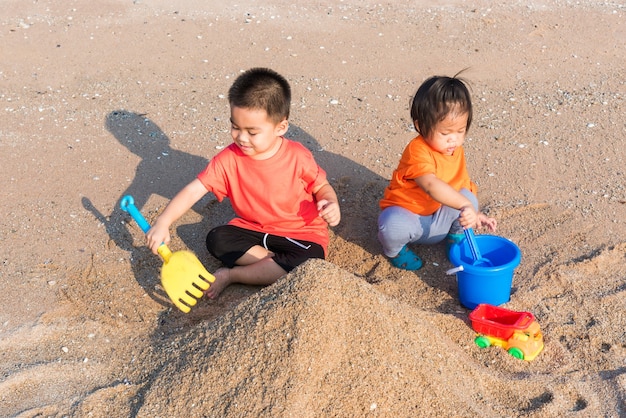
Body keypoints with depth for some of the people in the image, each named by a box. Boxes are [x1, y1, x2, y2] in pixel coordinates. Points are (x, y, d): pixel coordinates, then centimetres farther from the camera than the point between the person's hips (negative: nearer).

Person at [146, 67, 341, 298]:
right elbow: (194, 190, -17)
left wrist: (330, 203, -24)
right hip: (252, 229, 3)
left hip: (299, 234, -2)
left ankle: (231, 275, -18)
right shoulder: (229, 159, -13)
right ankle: (276, 265, -15)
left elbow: (321, 186, -1)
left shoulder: (298, 157, -16)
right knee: (216, 239, -19)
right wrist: (163, 222, -28)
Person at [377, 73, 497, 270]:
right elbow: (431, 186, -43)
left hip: (439, 220, 6)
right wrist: (465, 206, -51)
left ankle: (457, 236, 10)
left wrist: (474, 213, 4)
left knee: (468, 195, -18)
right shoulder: (417, 150, -28)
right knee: (394, 226, -38)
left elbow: (463, 184, 12)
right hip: (408, 215, -6)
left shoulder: (456, 151, -1)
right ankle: (395, 249, -1)